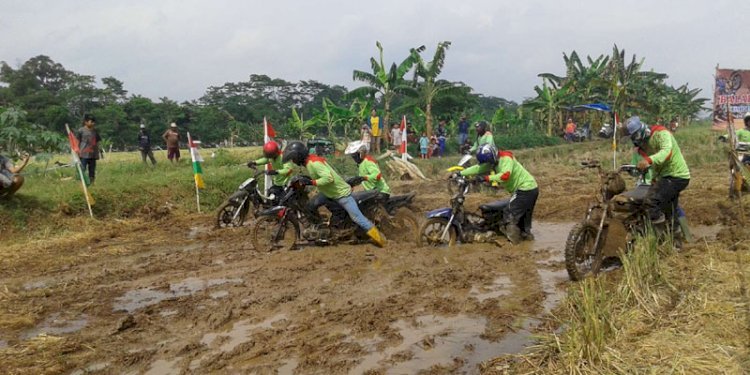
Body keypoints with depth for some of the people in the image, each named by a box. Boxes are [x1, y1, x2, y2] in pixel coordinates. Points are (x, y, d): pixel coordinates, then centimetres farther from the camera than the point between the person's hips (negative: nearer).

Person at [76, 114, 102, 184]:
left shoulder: (95, 131, 12)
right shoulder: (81, 131, -2)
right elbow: (77, 142, 0)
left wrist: (97, 153, 13)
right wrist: (77, 152, -8)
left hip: (93, 155, 5)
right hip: (83, 155, -5)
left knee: (92, 171, 8)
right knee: (82, 170, -8)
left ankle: (91, 183, 14)